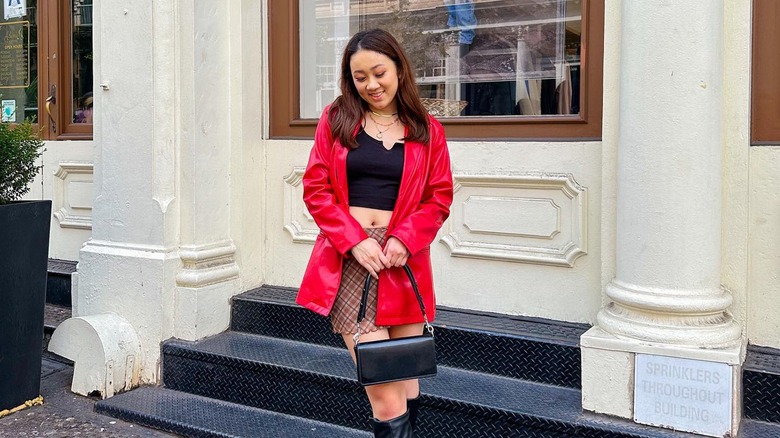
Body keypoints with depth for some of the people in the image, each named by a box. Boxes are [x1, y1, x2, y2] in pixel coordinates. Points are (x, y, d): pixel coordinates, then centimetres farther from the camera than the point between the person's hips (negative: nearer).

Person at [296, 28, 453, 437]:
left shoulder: (427, 130, 9)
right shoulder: (336, 120, 8)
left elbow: (439, 198, 6)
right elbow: (315, 189, 2)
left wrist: (405, 239, -11)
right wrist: (356, 241, -10)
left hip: (402, 261, 2)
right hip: (350, 258, -1)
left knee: (405, 378, 10)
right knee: (385, 391, -8)